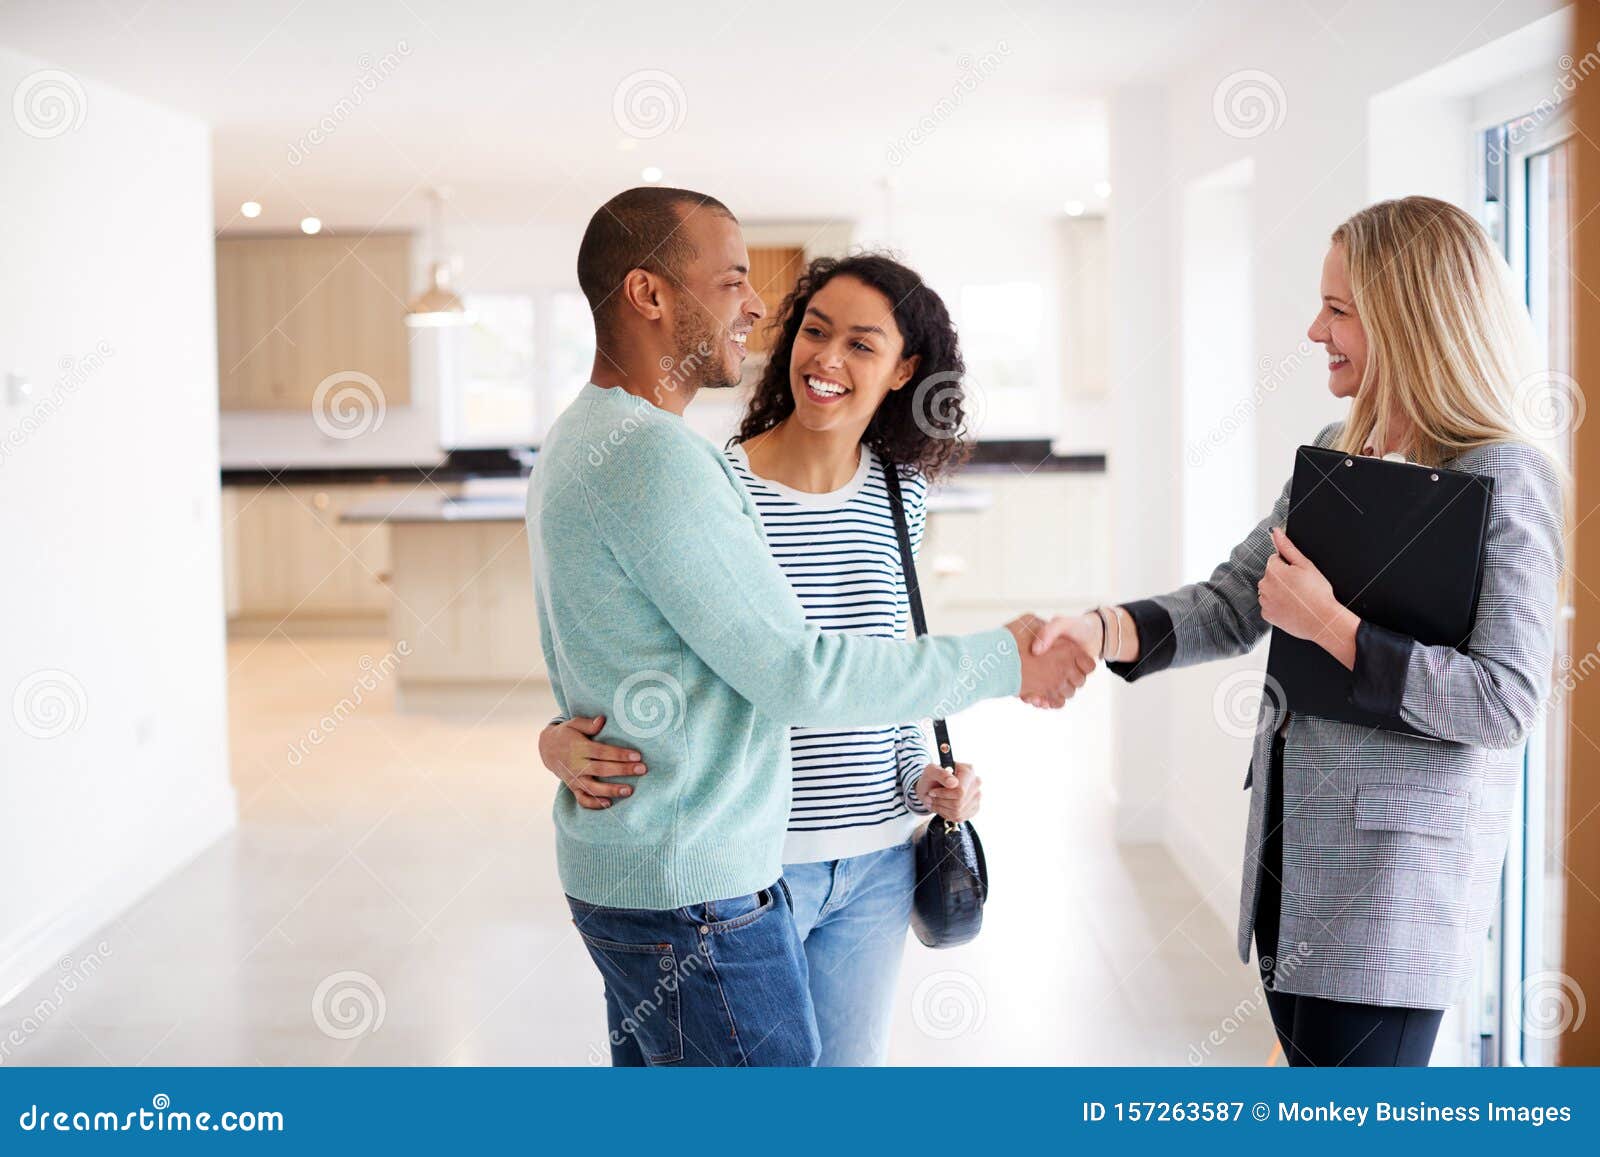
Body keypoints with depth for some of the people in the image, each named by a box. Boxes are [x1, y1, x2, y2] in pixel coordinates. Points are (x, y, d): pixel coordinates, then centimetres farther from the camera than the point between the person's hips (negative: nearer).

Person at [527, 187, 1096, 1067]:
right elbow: (797, 673, -21)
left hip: (617, 866, 10)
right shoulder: (651, 457, -21)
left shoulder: (580, 439, 12)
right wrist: (1002, 664, -10)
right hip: (693, 893, -10)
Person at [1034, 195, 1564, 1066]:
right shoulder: (1334, 454, 10)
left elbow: (1506, 702, -18)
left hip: (1395, 867, -7)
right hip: (1295, 846, 7)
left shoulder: (1505, 478, -12)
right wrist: (1101, 630, -9)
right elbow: (1232, 605, 7)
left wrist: (1330, 627, -19)